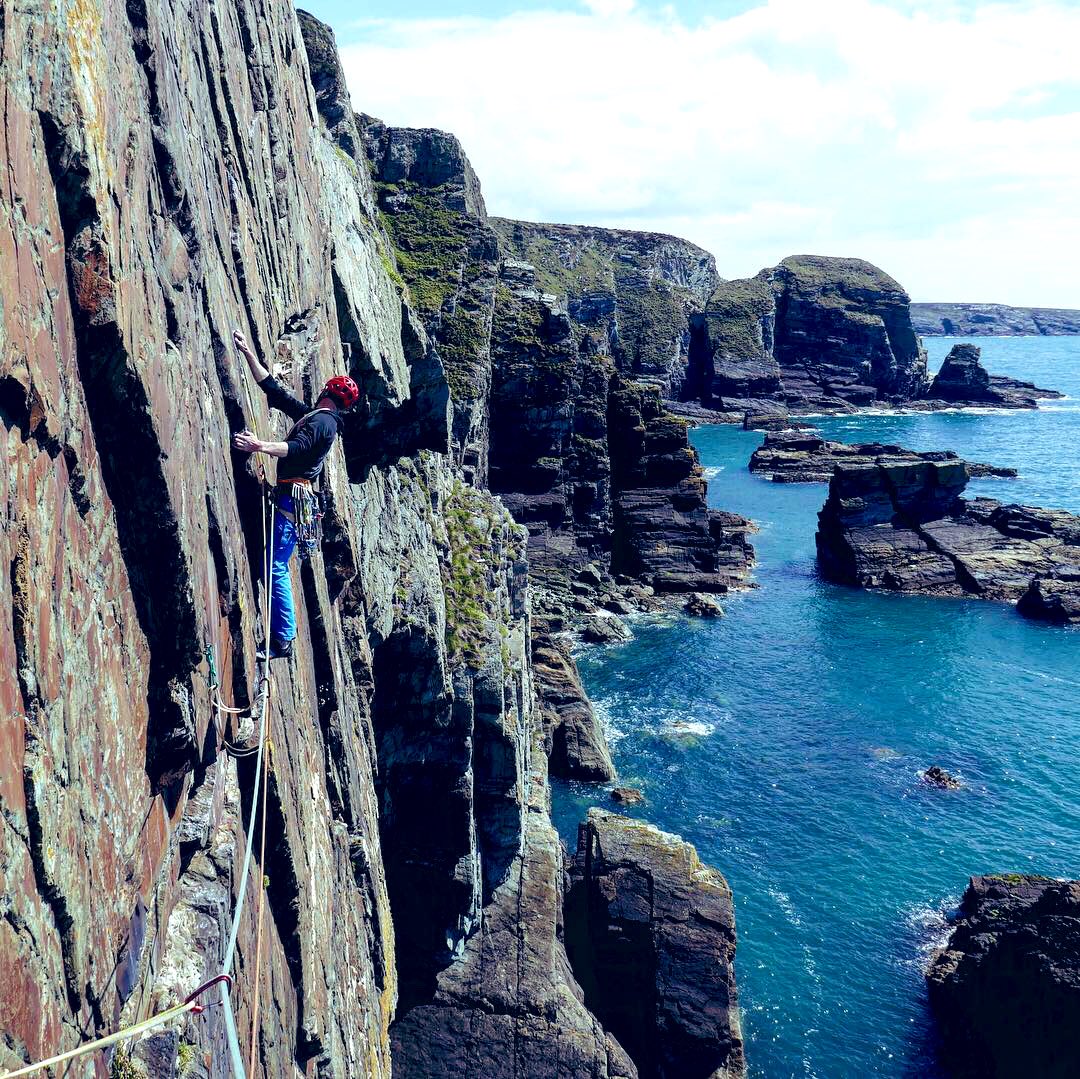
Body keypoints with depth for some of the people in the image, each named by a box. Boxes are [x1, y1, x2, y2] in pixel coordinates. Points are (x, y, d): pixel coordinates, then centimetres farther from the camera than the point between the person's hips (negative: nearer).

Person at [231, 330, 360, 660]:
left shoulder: (322, 421, -7)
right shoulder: (310, 414, 21)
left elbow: (298, 448, -24)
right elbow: (273, 389, 21)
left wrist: (260, 446, -36)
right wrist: (248, 353, 20)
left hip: (293, 497, -10)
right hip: (291, 495, 10)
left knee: (275, 567, -13)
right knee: (277, 566, 11)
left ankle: (283, 640, -10)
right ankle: (282, 635, 15)